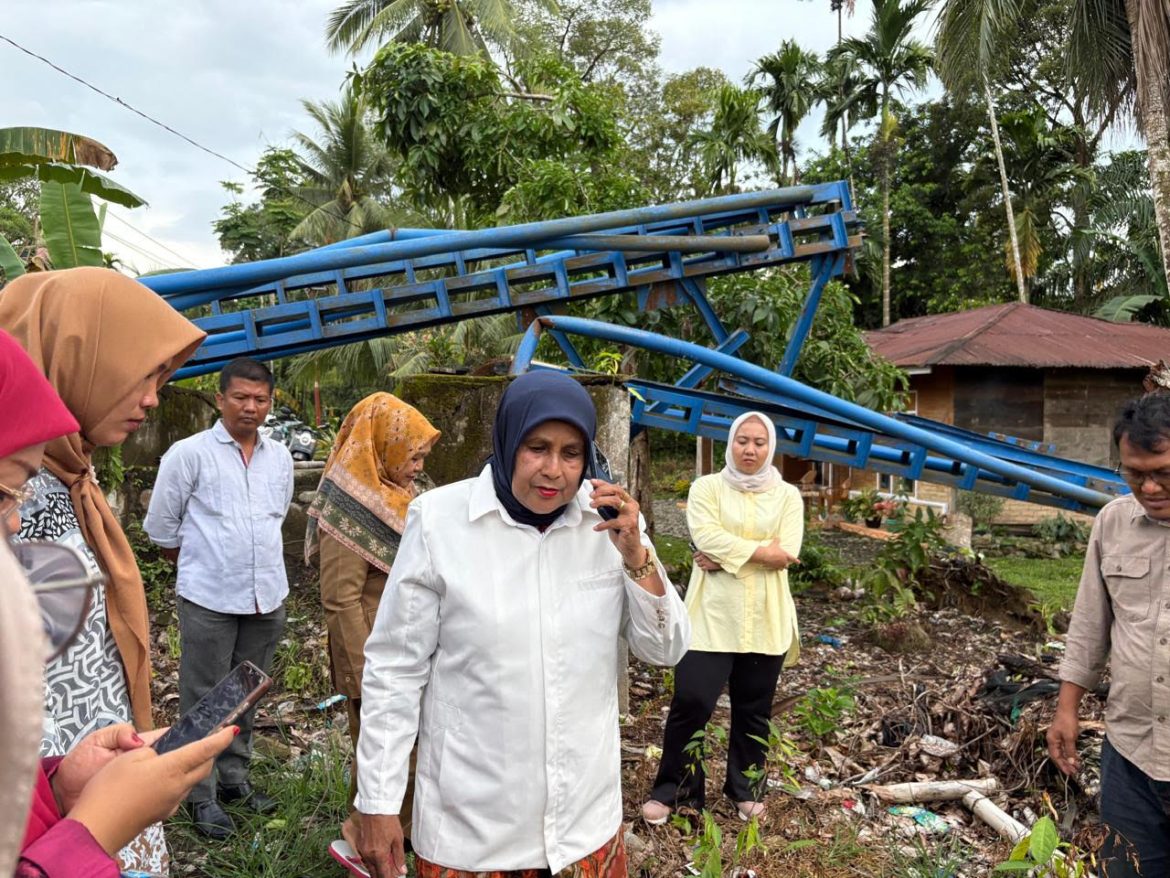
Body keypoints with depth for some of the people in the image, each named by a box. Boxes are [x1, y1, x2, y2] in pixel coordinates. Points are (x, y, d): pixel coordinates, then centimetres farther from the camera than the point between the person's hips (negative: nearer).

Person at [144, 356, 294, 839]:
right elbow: (161, 526, 0)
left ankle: (234, 777, 31)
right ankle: (202, 795, 18)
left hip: (267, 597, 4)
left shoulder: (280, 457, 6)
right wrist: (199, 564, 9)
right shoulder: (188, 454, -7)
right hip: (208, 599, -4)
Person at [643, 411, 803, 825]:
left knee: (753, 709, 12)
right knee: (691, 701, -6)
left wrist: (728, 556, -12)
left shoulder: (787, 495, 7)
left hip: (765, 621, 2)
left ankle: (745, 788, 30)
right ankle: (672, 789, 12)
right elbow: (707, 538, -13)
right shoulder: (706, 488, 3)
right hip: (712, 616, -2)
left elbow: (787, 553, -7)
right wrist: (760, 551, -11)